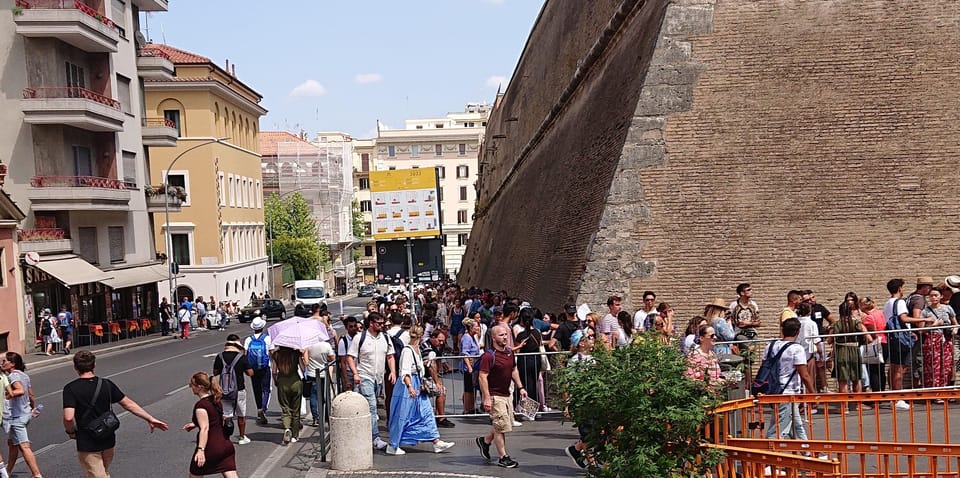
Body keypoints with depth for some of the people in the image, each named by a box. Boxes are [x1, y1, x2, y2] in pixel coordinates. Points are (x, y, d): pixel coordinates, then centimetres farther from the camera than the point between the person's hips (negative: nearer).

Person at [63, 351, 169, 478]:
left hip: (87, 445, -5)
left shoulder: (71, 389, -13)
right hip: (108, 441, 5)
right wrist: (150, 419, 7)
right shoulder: (106, 384, -2)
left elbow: (68, 418, -25)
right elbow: (128, 404, 1)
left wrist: (71, 432, -4)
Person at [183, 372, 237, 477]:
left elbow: (204, 429, -24)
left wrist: (201, 450, -30)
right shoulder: (215, 400, 10)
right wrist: (195, 424, 29)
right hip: (225, 445, 7)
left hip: (210, 449, -7)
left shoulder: (200, 405, -14)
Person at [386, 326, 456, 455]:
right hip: (407, 385, -9)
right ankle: (392, 446, 11)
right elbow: (405, 371, -27)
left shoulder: (417, 349, 10)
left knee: (427, 412, 7)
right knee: (401, 416, 0)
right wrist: (409, 386, -38)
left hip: (417, 386, 9)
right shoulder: (407, 350, -18)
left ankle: (436, 442, 9)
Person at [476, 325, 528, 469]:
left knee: (507, 424, 16)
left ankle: (484, 441, 35)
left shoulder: (510, 352, 7)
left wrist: (520, 387, 12)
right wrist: (487, 398, -25)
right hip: (495, 396, -8)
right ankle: (503, 458, 9)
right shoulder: (488, 356, -18)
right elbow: (482, 377, -20)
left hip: (506, 394, 8)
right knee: (501, 426, -3)